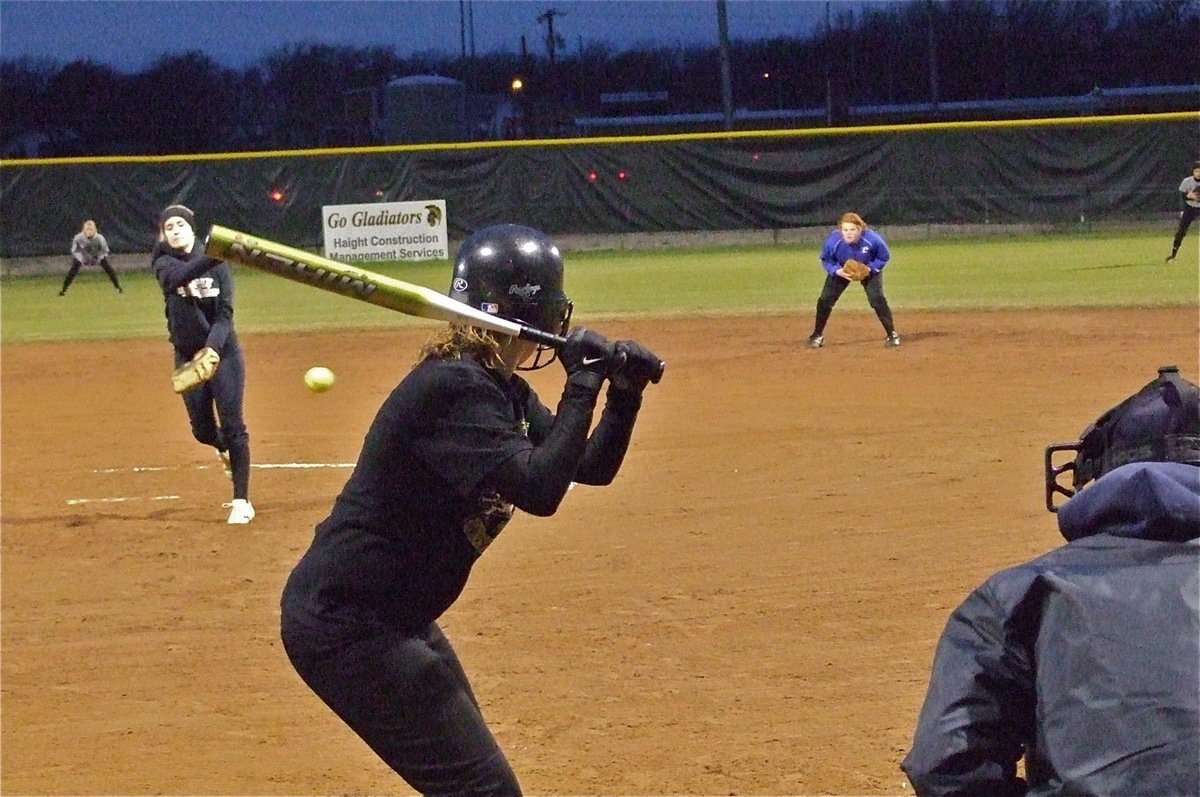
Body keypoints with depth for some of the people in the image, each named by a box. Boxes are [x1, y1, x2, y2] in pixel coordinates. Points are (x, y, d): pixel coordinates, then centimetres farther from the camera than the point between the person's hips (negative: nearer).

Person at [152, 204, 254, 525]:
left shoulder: (218, 266, -3)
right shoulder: (165, 264, -6)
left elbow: (225, 314, -9)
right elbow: (181, 276, -31)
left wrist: (212, 349, -28)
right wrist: (214, 256, -49)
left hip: (223, 352, -1)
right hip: (188, 357, 1)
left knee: (232, 426, -7)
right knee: (202, 429, 7)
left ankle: (241, 501, -3)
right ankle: (226, 450, 43)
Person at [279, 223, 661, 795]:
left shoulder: (502, 390, 9)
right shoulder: (453, 388, -22)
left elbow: (591, 466, 14)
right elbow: (539, 489, -32)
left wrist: (624, 391, -2)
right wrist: (584, 383, -24)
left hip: (397, 619, 11)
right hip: (344, 624, -11)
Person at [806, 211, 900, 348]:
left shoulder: (872, 239, -36)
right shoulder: (832, 241, -34)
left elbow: (884, 257, -16)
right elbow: (826, 260, -13)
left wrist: (869, 269, -30)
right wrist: (838, 271, -31)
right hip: (841, 270, 1)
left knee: (877, 299, -16)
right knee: (825, 299, -7)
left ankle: (892, 334, 0)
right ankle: (817, 335, 11)